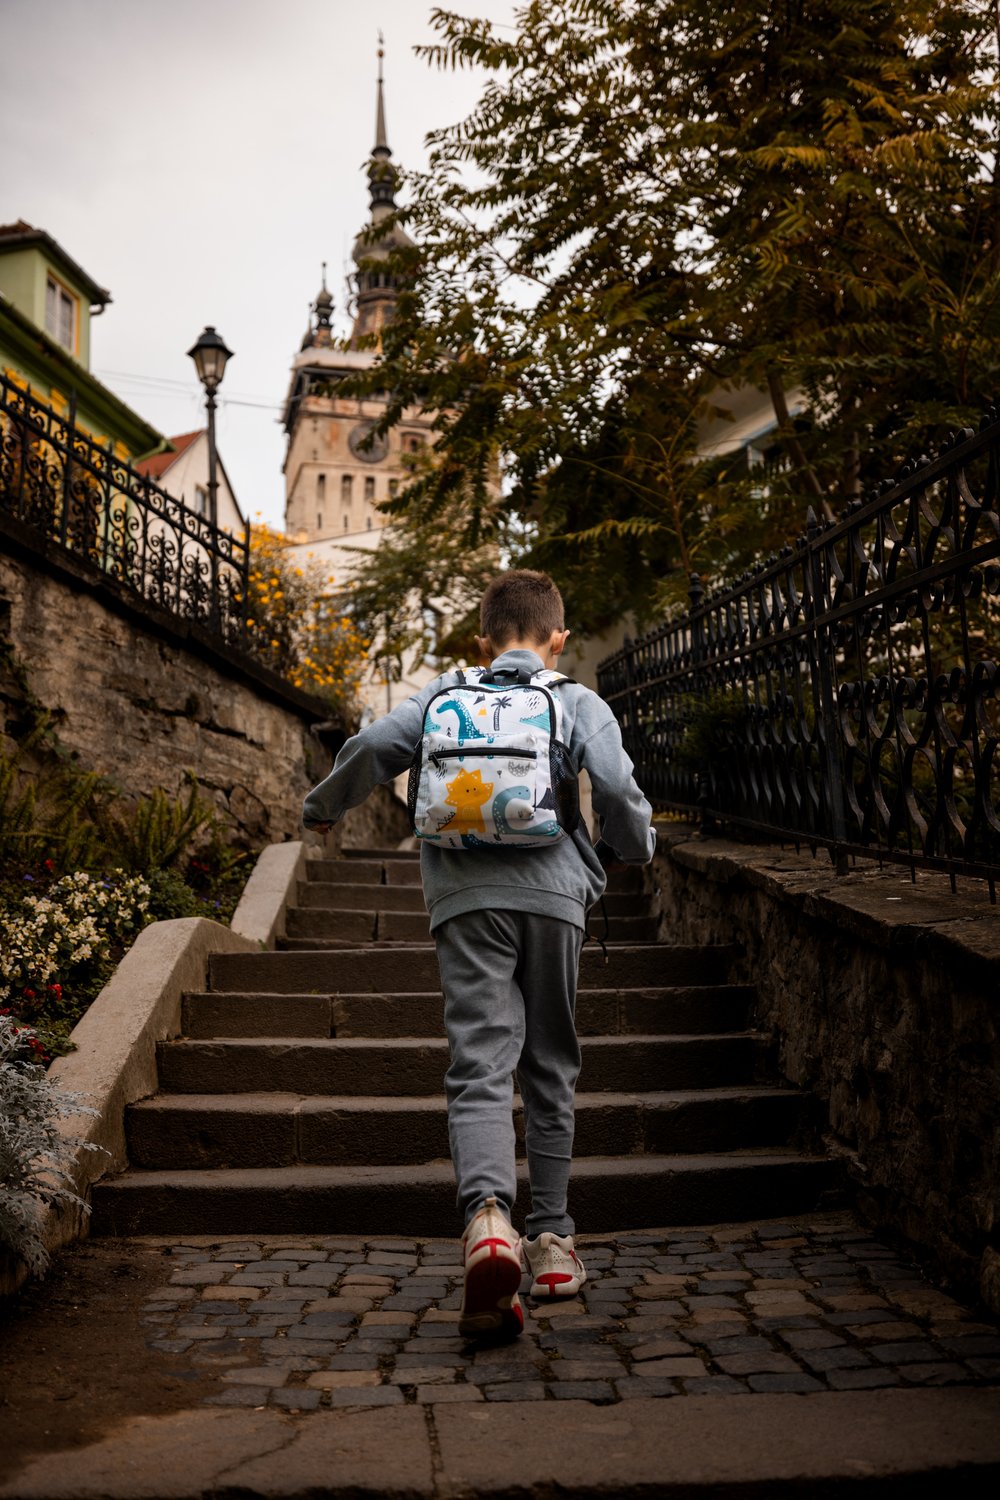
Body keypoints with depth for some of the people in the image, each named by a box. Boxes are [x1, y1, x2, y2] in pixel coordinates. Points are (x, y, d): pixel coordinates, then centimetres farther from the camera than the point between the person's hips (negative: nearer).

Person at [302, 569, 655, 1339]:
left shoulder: (446, 692, 15)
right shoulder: (580, 703, 11)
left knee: (480, 1066, -5)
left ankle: (488, 1215, -29)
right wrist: (631, 846, 17)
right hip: (553, 893, 0)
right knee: (550, 1068, 13)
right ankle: (551, 1238, 20)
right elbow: (617, 789, -4)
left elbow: (375, 745, 1)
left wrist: (323, 806, 19)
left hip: (467, 897, 0)